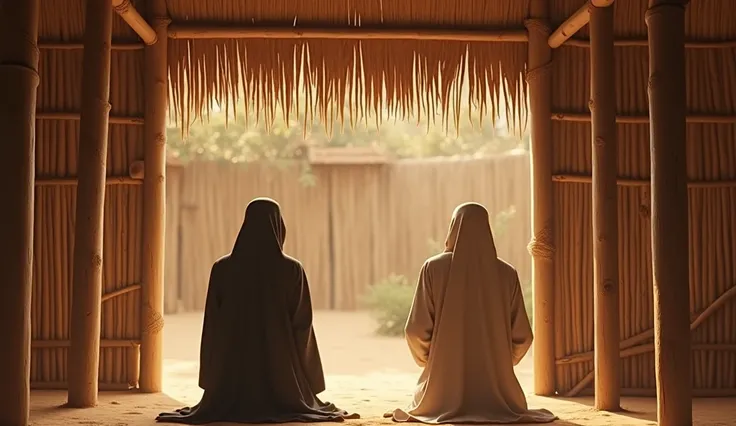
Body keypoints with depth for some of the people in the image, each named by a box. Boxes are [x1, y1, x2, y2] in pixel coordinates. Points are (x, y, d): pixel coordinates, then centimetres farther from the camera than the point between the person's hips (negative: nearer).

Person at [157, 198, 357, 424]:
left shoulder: (222, 269, -5)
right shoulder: (292, 270, -10)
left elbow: (213, 326, -3)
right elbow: (302, 324, -7)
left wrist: (213, 381, 11)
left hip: (234, 368, 2)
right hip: (282, 368, -1)